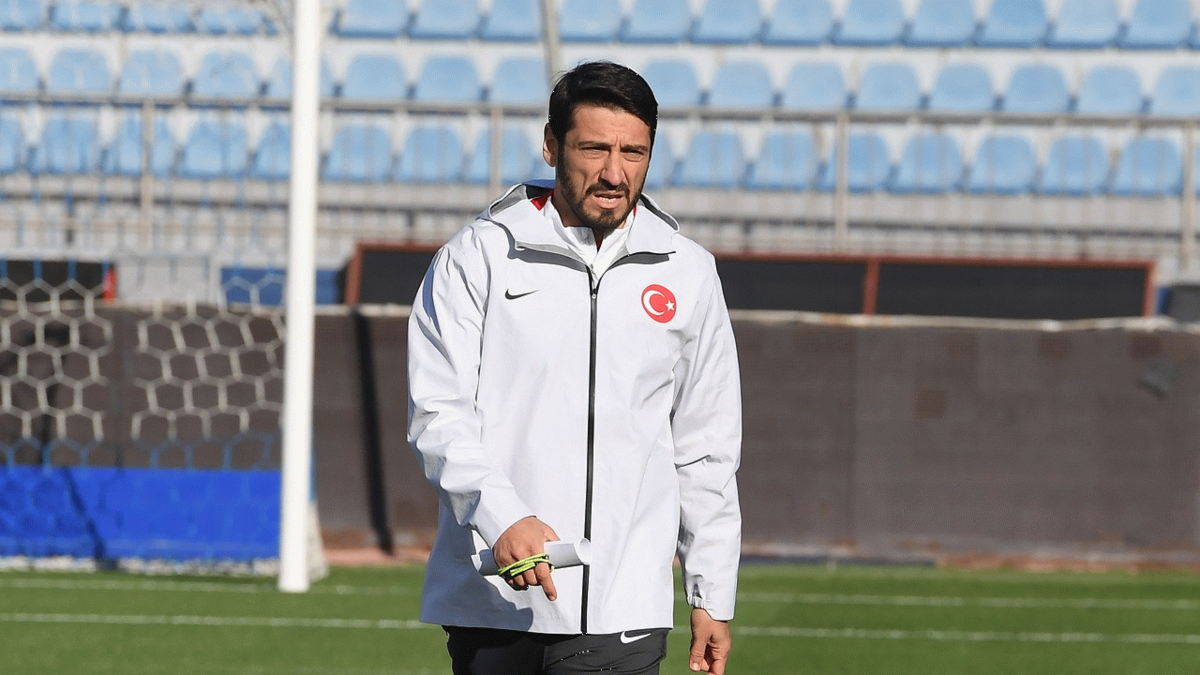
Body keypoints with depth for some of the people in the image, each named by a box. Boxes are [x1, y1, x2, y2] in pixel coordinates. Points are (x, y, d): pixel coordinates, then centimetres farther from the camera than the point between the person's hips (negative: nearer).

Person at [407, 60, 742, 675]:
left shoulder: (687, 274, 11)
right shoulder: (477, 258, 2)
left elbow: (705, 449, 16)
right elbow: (438, 414, -5)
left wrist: (712, 597, 14)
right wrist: (500, 516, -22)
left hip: (621, 610, 1)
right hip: (490, 601, 0)